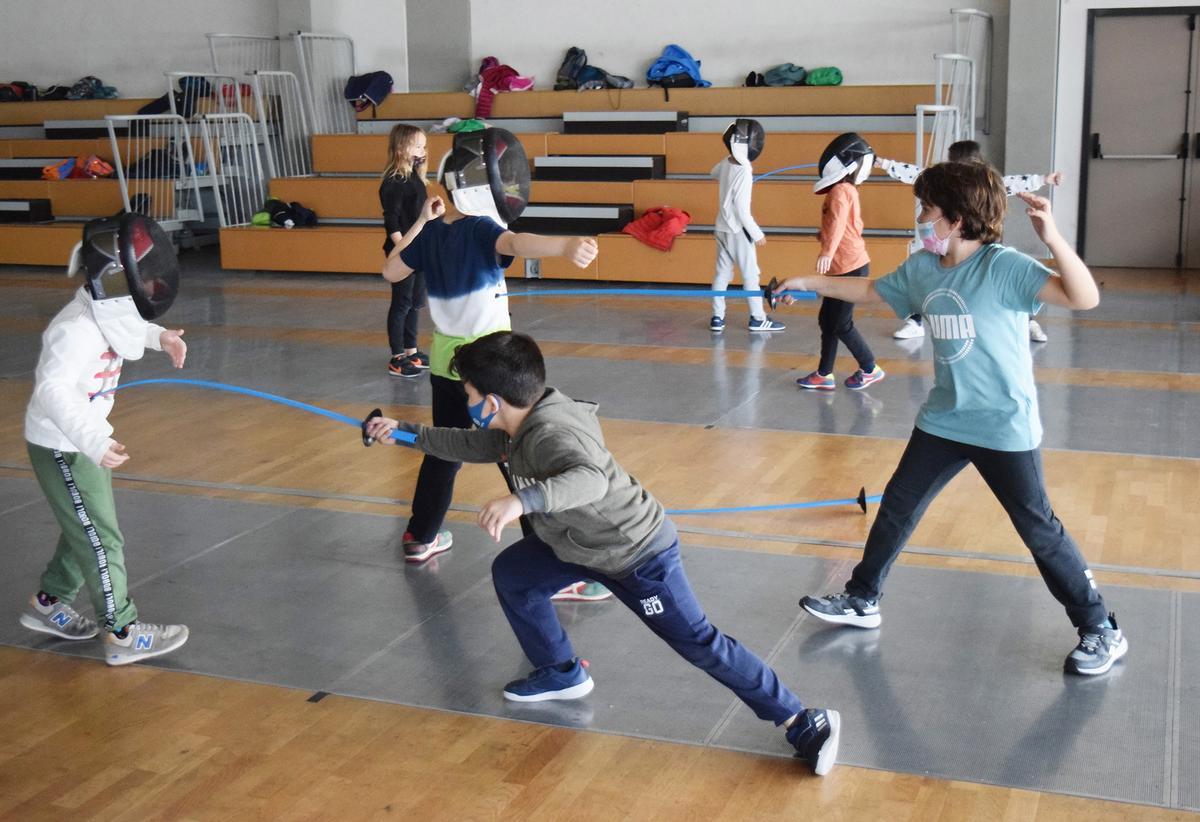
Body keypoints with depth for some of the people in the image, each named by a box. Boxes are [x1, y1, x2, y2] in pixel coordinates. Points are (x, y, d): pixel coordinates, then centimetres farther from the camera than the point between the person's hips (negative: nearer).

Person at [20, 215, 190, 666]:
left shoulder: (111, 310, -3)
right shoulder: (77, 329, -31)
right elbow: (52, 390, -41)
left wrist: (158, 336, 4)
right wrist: (93, 441, -52)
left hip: (87, 439, 9)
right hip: (61, 447, -9)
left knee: (87, 529, 21)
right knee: (102, 540, -2)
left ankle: (48, 604, 40)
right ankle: (122, 634, 9)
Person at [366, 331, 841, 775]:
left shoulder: (550, 434, -33)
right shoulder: (523, 424, -4)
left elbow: (591, 479, -53)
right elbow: (474, 446, 15)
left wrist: (522, 500, -66)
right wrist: (407, 432, 16)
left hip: (638, 555, -9)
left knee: (699, 644, -7)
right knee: (511, 574, 14)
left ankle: (803, 723, 1)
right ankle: (562, 674, 29)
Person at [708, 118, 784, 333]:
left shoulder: (725, 163, -1)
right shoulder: (744, 173, -22)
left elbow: (713, 173, 25)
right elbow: (742, 209, -22)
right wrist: (757, 234, -15)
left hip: (722, 229, 7)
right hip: (738, 231, -7)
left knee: (722, 273, 10)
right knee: (750, 275, 4)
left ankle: (717, 318, 10)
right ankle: (758, 319, 10)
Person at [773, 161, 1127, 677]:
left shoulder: (1005, 267, -20)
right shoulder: (921, 268, 1)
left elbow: (1085, 298, -30)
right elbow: (870, 291, 19)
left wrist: (1053, 238, -42)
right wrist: (808, 282, 21)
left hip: (1004, 427, -7)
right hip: (943, 420, 7)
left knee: (1039, 530, 1)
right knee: (897, 507, 13)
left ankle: (1101, 632, 16)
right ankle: (861, 601, 30)